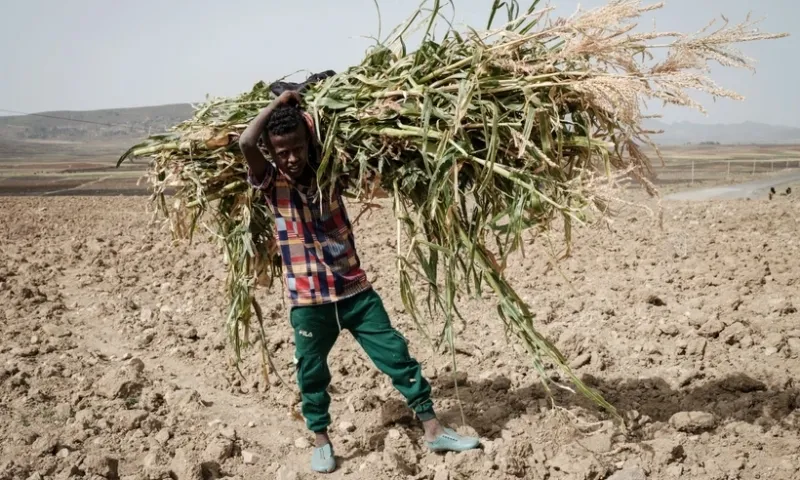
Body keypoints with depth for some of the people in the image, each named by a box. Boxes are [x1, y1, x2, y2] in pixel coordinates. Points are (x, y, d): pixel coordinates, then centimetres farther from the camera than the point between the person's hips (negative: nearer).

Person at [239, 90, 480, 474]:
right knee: (312, 372, 10)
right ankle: (321, 440, 32)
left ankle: (433, 430, 14)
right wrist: (278, 104, -12)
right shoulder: (271, 183, -6)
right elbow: (245, 143, -23)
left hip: (355, 289, 2)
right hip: (308, 299, -2)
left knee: (397, 355, 3)